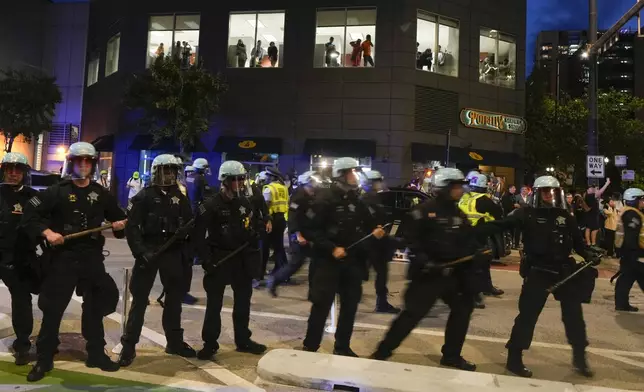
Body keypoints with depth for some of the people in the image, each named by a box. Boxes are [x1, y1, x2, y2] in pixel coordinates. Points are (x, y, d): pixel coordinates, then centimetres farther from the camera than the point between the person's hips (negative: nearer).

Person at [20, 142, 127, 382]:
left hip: (92, 257, 3)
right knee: (53, 308, 2)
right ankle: (44, 359, 18)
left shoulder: (101, 194, 8)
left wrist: (119, 225, -2)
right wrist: (47, 232, -20)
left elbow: (117, 218, 19)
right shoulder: (57, 191, -2)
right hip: (63, 257, -3)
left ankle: (96, 354, 26)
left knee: (96, 306, 11)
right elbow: (29, 215, -6)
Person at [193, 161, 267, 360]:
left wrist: (253, 255, 8)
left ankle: (243, 340, 28)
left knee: (243, 300, 14)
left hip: (241, 259, 6)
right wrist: (206, 260, -18)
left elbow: (253, 229, 14)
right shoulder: (211, 206, -11)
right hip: (219, 259, -5)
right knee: (214, 303, 3)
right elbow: (199, 235, -12)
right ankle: (210, 343, 16)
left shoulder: (246, 203, 6)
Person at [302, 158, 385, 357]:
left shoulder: (357, 199, 9)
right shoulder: (325, 199, -11)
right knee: (322, 305, -2)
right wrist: (332, 248, -21)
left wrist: (374, 231, -5)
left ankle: (342, 347, 28)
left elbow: (367, 224, 18)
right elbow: (310, 229, -16)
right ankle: (310, 348, 12)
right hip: (329, 260, -7)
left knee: (350, 305, 13)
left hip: (353, 260, 7)